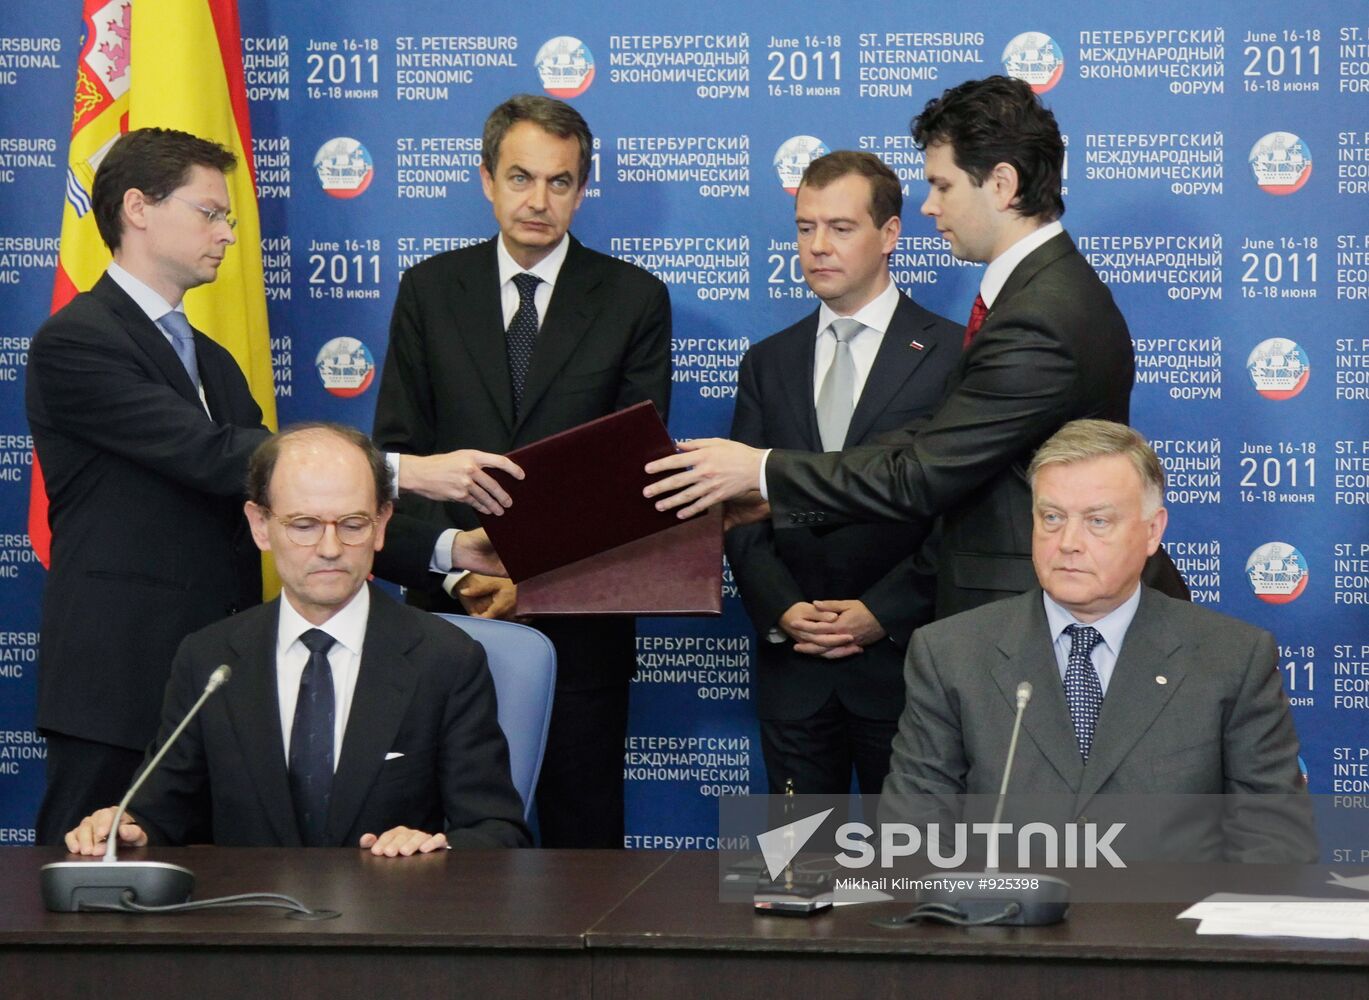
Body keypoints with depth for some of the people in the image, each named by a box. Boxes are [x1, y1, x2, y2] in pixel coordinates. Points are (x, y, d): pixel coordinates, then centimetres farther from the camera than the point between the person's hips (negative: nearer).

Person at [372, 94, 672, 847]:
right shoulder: (430, 290, 9)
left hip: (578, 616, -1)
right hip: (450, 610, 1)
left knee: (582, 835, 3)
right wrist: (455, 563, -12)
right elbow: (396, 451, 5)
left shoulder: (633, 300, 3)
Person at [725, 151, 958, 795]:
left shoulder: (953, 354, -2)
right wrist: (779, 609, -8)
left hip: (904, 655, -4)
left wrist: (884, 611, -15)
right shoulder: (768, 363, 13)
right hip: (791, 664, 4)